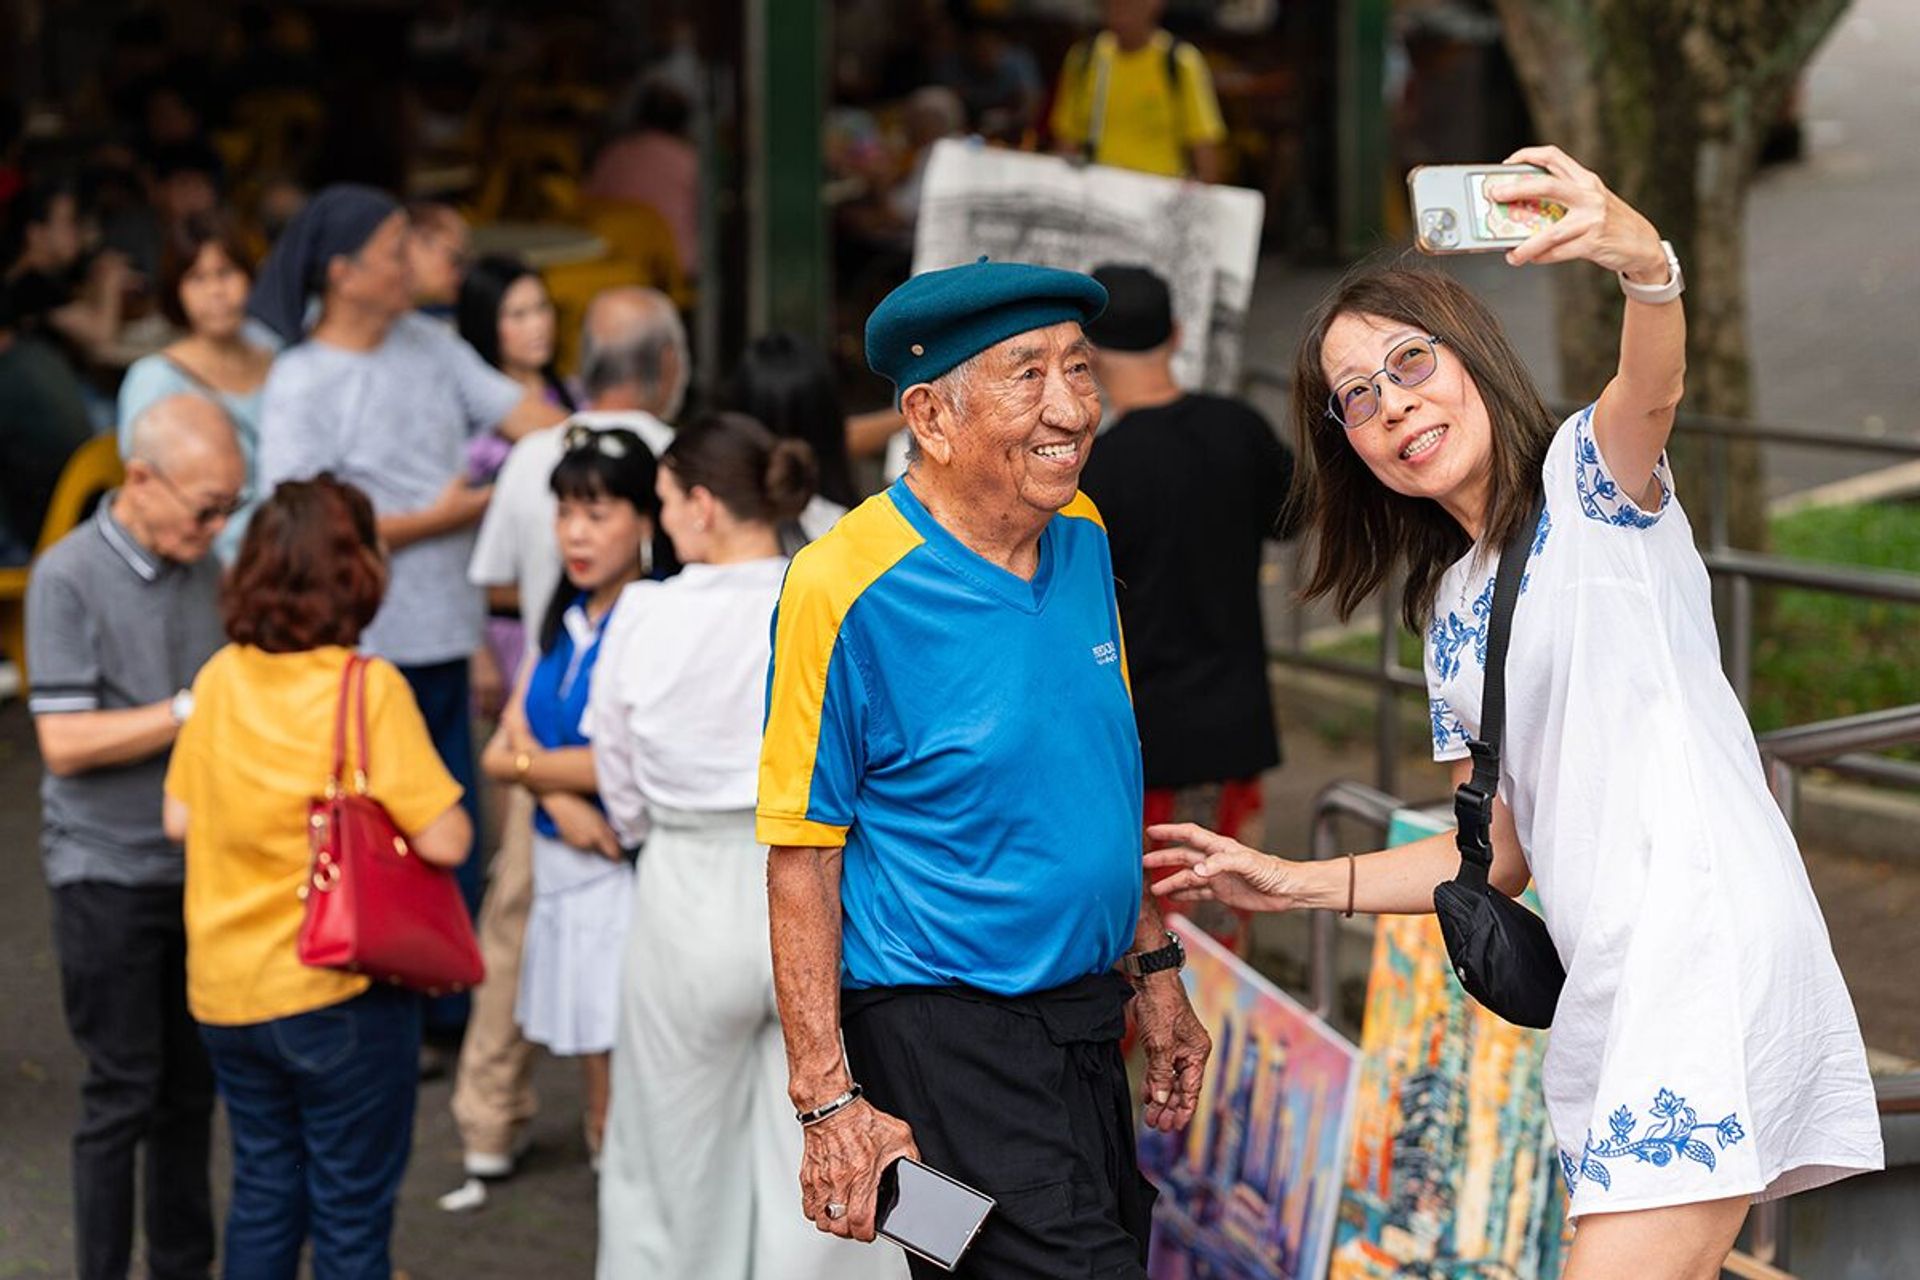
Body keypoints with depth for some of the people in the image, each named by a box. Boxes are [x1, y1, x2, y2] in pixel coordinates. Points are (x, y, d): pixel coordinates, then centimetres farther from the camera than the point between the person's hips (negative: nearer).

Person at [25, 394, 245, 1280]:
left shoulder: (202, 566, 5)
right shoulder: (70, 576, -14)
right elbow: (65, 741, -18)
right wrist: (193, 710, -21)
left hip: (197, 866, 6)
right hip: (107, 873, -6)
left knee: (191, 1088, 13)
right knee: (123, 1094, -1)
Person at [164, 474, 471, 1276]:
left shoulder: (220, 678, 0)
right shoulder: (368, 689, -17)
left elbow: (180, 819, 8)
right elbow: (444, 841, -19)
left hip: (225, 991, 5)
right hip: (337, 994, -5)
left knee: (263, 1188, 19)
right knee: (352, 1211, 7)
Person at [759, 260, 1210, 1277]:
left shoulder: (1083, 537, 5)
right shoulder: (846, 586, -17)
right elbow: (801, 856, -15)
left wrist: (1155, 971, 18)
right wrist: (829, 1099, -18)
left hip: (1085, 1016, 8)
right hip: (942, 1032, -8)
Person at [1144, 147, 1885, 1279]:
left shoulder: (1590, 476, 2)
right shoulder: (1452, 609, 22)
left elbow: (1654, 390, -24)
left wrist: (1641, 259, -46)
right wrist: (1299, 884, 21)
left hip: (1710, 939, -8)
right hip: (1606, 983, 8)